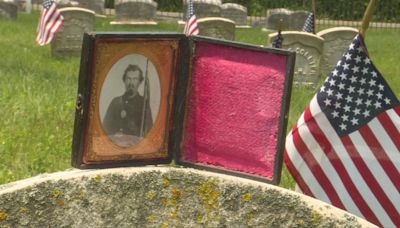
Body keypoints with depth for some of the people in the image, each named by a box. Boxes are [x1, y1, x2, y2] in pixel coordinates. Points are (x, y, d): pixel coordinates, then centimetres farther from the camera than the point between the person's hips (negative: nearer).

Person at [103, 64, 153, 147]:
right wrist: (115, 136, -1)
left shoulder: (144, 103, 4)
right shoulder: (115, 101, 15)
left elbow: (148, 129, 0)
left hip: (135, 144, -2)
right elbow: (106, 125, 17)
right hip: (114, 144, 2)